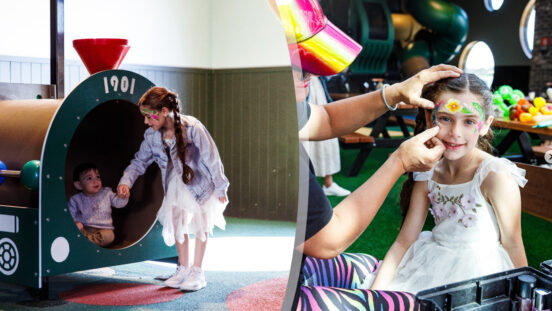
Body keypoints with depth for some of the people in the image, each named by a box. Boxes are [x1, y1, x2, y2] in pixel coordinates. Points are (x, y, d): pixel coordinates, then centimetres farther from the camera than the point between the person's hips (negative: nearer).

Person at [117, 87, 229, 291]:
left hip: (201, 180, -5)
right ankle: (183, 269, 18)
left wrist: (220, 189, -13)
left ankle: (197, 273, 3)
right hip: (177, 183, 5)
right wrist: (126, 181, -17)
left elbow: (212, 158, -21)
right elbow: (140, 161, 0)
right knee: (177, 221, 5)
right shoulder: (152, 135, -14)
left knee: (200, 221, -3)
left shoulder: (192, 128, -30)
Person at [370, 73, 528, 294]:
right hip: (430, 271, 5)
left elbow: (512, 246, -7)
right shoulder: (427, 175, 1)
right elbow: (404, 241, 3)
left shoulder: (495, 176, -16)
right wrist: (375, 293, -6)